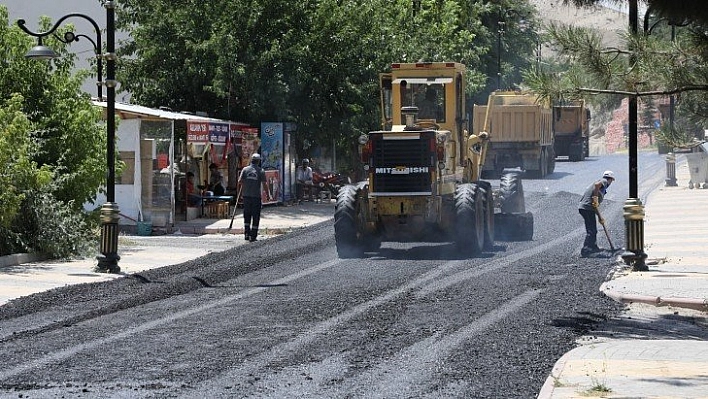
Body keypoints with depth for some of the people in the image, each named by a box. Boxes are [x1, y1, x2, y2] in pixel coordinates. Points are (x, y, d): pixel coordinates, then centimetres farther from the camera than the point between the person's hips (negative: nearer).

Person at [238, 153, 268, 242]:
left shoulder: (245, 169, 1)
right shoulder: (261, 171, -4)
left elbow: (240, 181, -5)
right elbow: (264, 184, -7)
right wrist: (267, 193, 5)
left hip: (246, 195, 2)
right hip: (256, 196, -2)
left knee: (247, 215, 15)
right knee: (255, 216, 4)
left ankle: (246, 234, 8)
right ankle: (253, 236, 1)